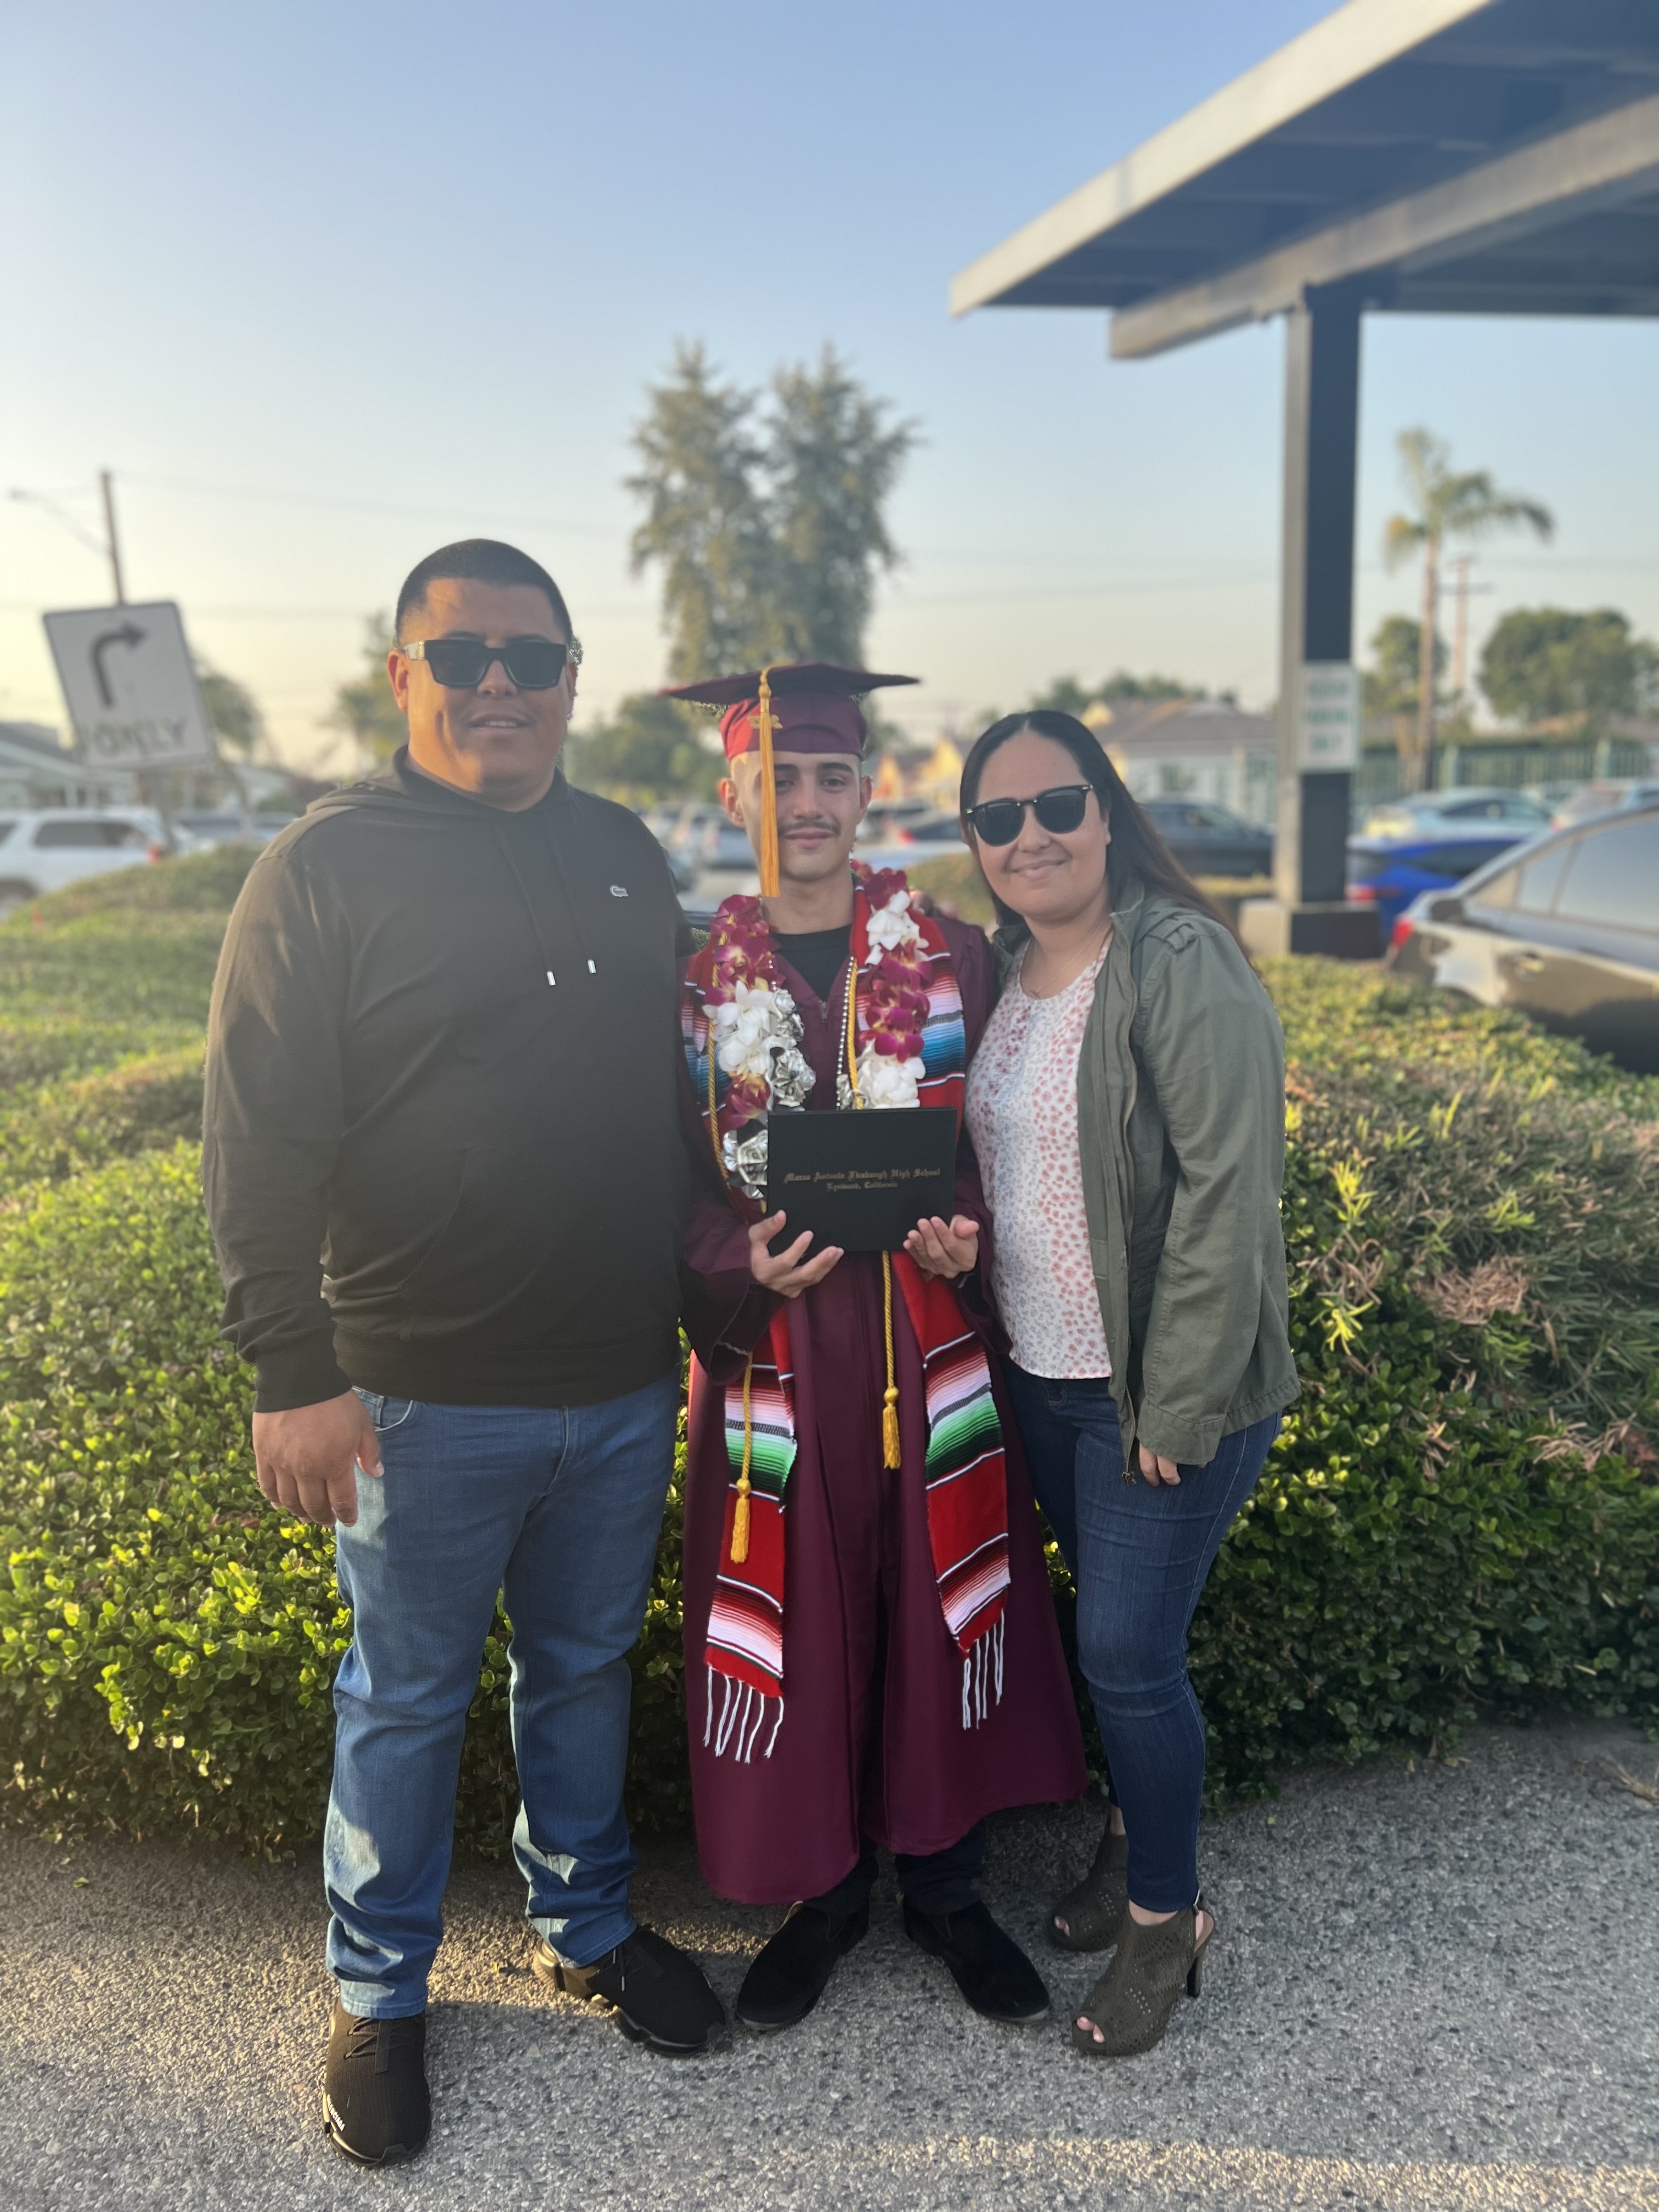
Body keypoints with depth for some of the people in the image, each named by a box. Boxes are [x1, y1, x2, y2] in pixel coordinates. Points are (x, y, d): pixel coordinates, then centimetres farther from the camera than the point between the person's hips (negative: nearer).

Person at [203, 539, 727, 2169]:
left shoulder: (625, 859, 7)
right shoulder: (326, 869, -9)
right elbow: (260, 1146, -12)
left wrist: (701, 1298, 15)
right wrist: (294, 1374, -16)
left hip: (623, 1389, 5)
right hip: (426, 1399, -4)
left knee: (588, 1668, 20)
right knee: (407, 1698, 11)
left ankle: (585, 1925, 41)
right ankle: (378, 1992, 32)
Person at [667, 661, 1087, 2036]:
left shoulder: (952, 959, 1)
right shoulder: (696, 981, 0)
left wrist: (973, 1237, -15)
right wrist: (745, 1259, -16)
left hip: (932, 1338, 1)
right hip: (774, 1346, 0)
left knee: (946, 1604, 10)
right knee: (794, 1617, 9)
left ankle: (947, 1886, 32)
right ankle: (824, 1889, 32)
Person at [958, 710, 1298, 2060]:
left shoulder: (1183, 969, -18)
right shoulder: (1002, 973, 7)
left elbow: (1226, 1199, -21)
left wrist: (1178, 1410, -20)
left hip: (1158, 1393, -7)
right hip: (1040, 1378, 7)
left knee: (1130, 1655, -2)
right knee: (1110, 1632, 20)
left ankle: (1167, 1917, 20)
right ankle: (1135, 1835, 41)